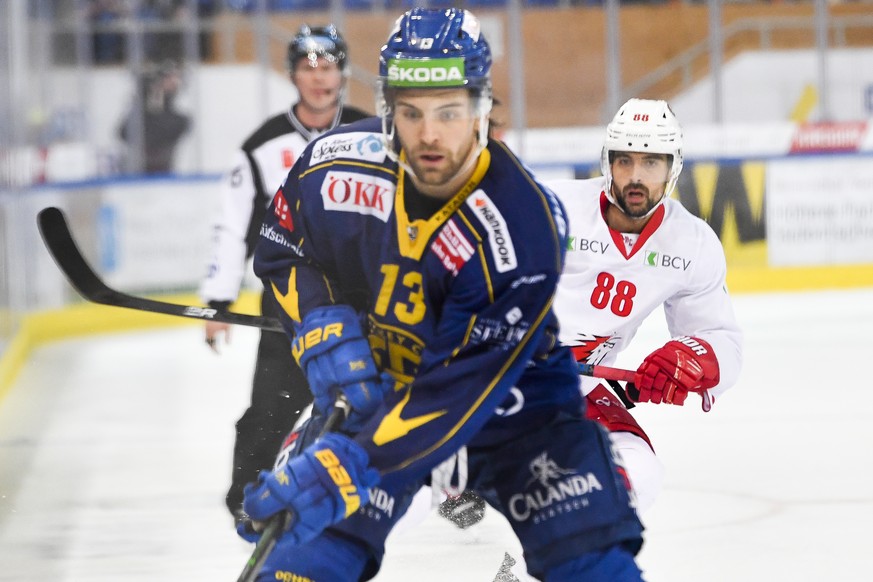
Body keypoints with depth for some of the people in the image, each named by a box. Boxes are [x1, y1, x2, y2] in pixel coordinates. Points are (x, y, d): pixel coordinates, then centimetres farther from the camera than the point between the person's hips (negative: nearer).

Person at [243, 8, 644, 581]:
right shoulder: (336, 162, -19)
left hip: (505, 388, -2)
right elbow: (283, 252, 2)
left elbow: (457, 391, -34)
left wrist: (344, 469, -41)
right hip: (370, 381, 2)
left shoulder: (522, 229, -32)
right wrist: (324, 330, -18)